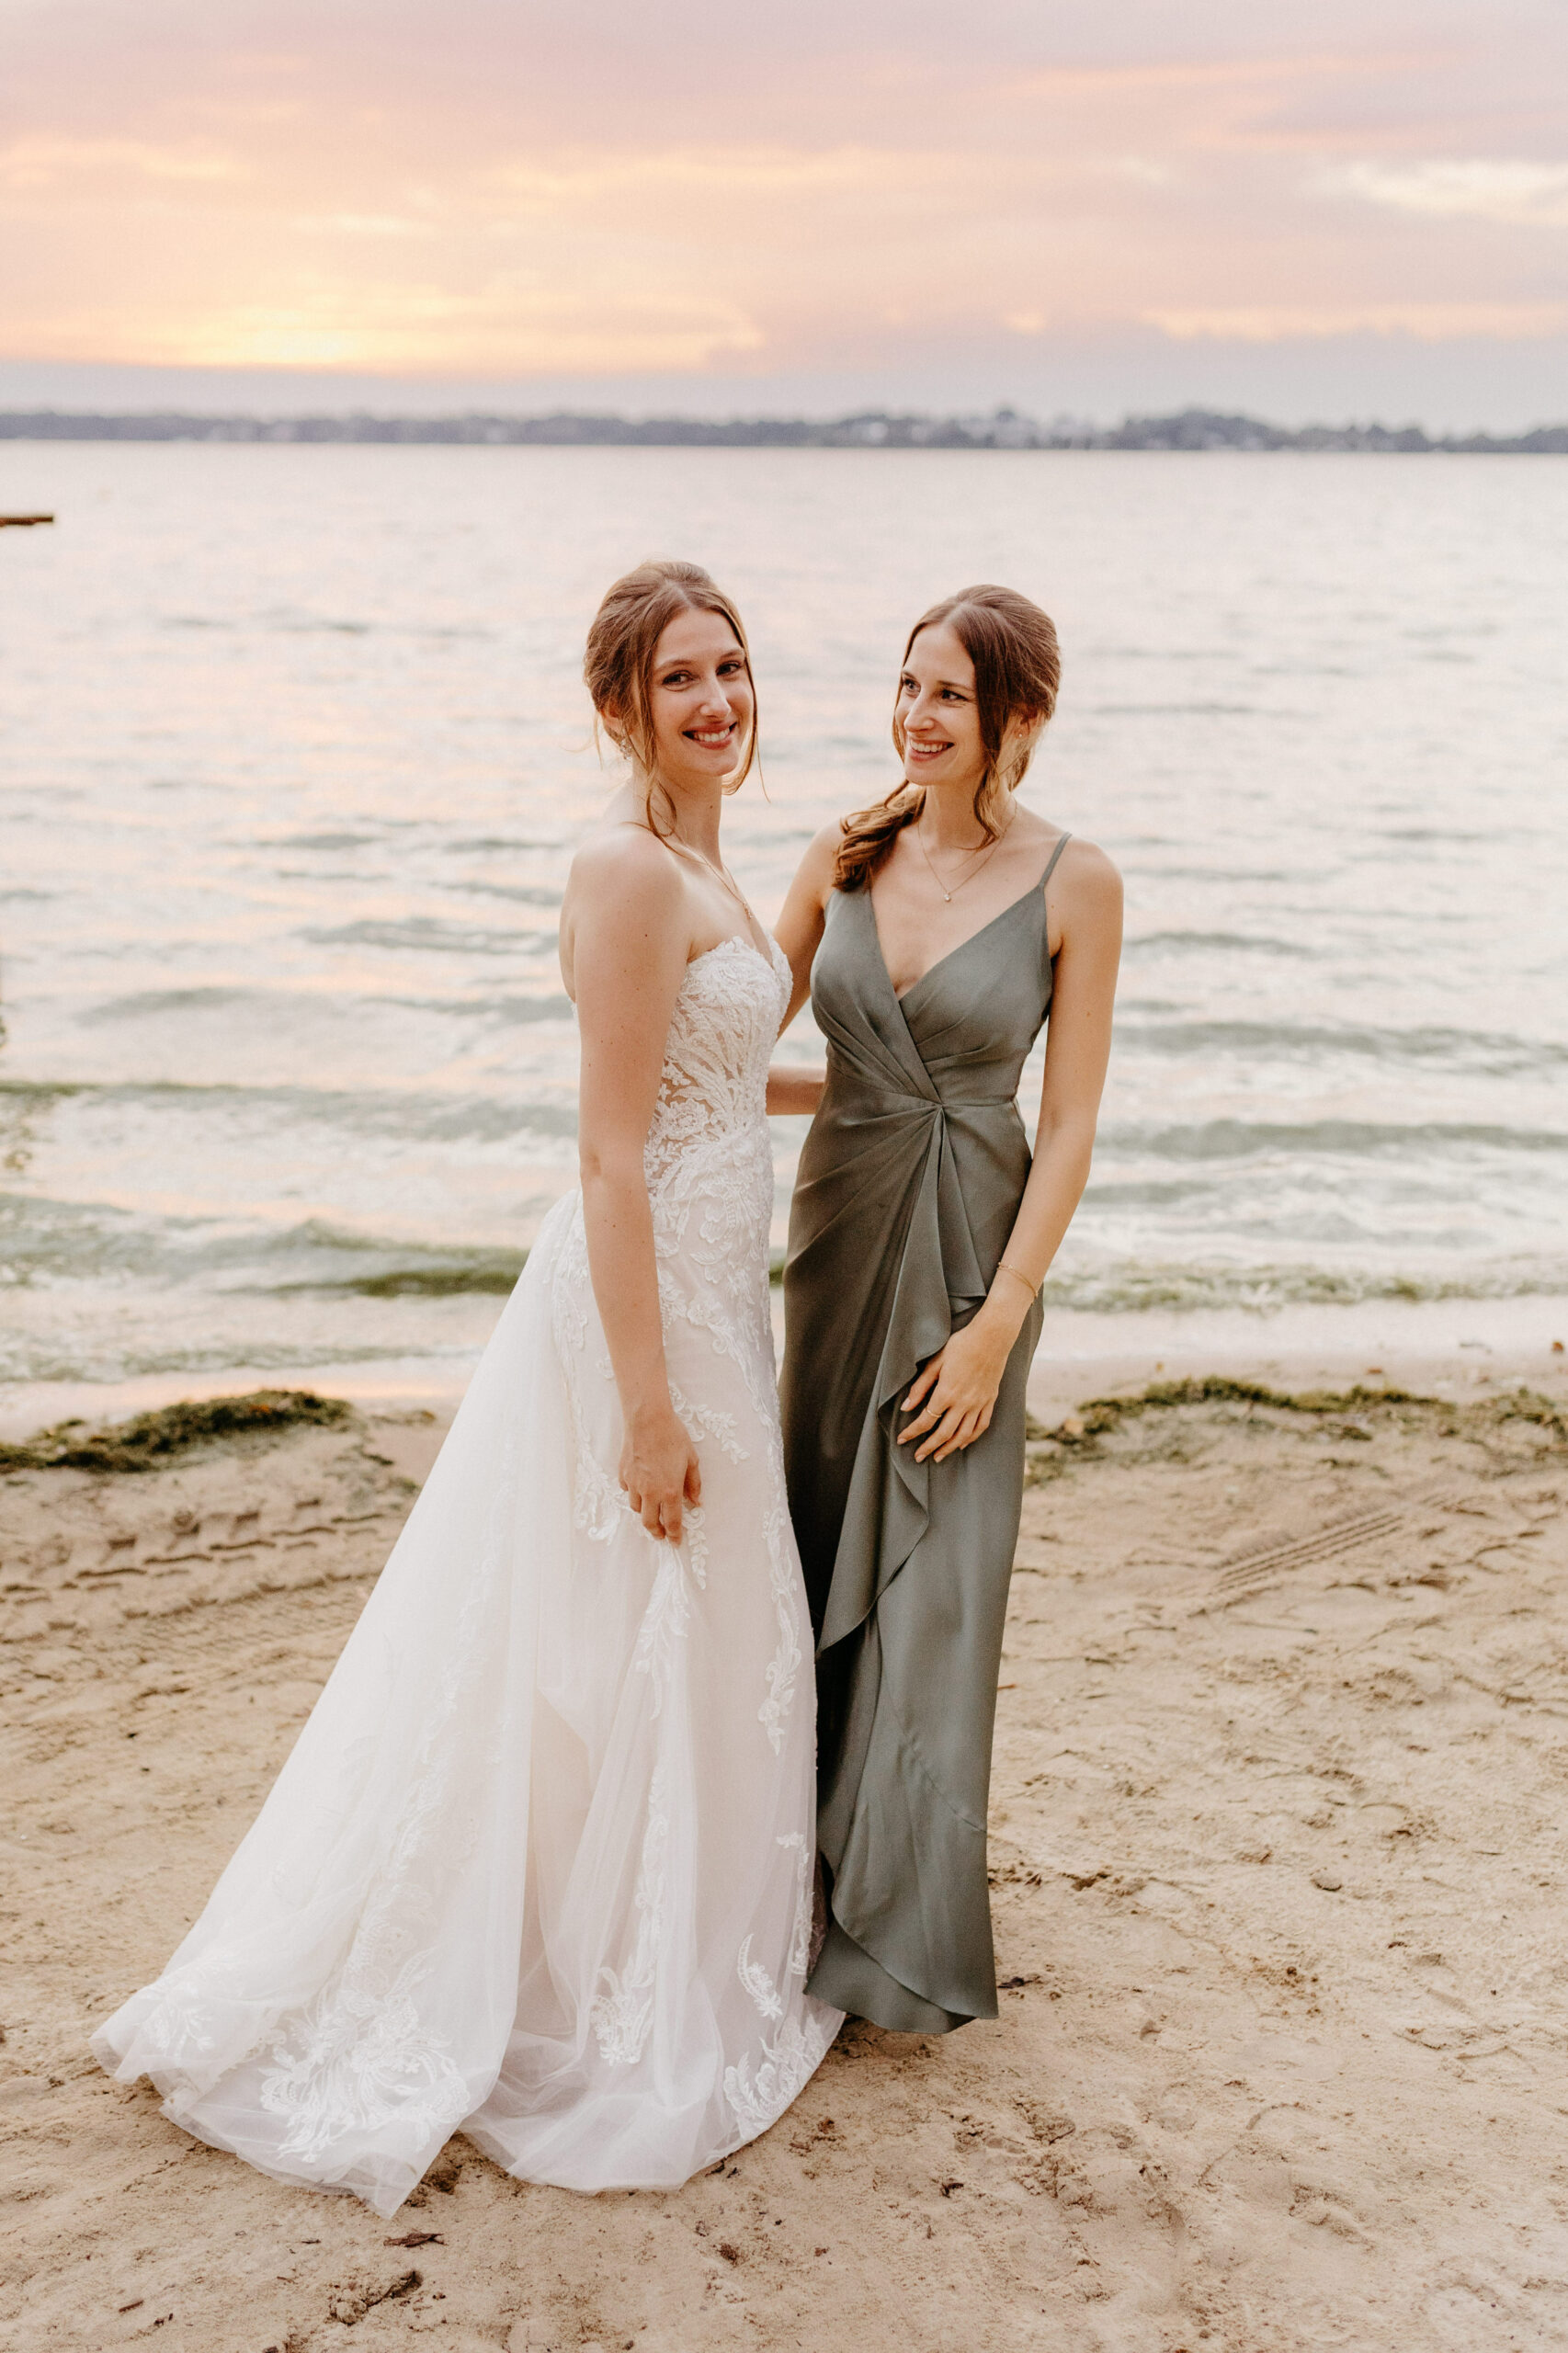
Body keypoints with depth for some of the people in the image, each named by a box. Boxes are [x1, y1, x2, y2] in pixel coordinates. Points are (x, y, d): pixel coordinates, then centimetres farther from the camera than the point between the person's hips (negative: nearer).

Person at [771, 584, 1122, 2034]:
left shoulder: (1074, 884, -9)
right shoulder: (846, 857, 1)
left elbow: (1072, 1126, -11)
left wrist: (997, 1322, -14)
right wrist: (855, 1094, -11)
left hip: (973, 1247, -4)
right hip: (839, 1225, 4)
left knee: (935, 1577, 1)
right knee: (830, 1551, 13)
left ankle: (911, 1930, 17)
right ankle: (830, 1856, 32)